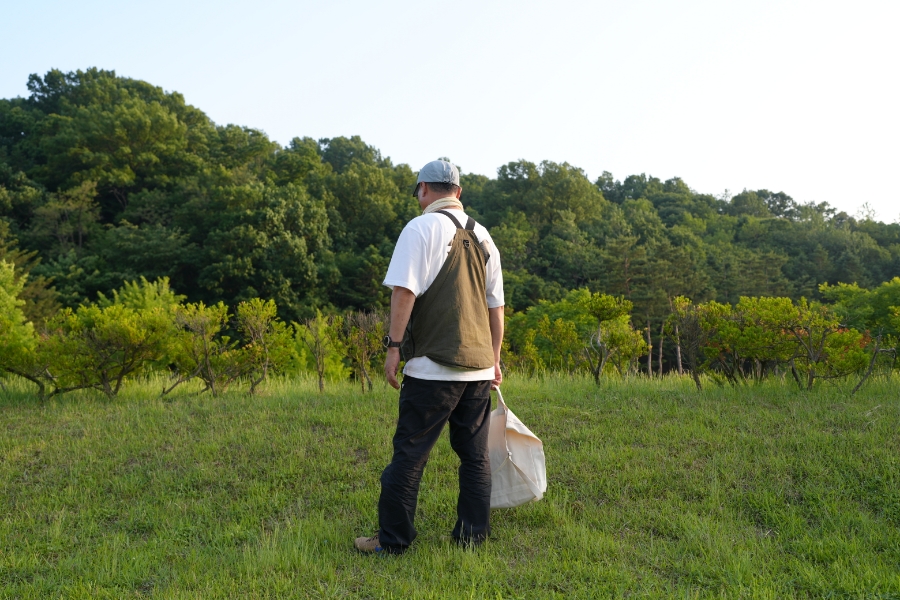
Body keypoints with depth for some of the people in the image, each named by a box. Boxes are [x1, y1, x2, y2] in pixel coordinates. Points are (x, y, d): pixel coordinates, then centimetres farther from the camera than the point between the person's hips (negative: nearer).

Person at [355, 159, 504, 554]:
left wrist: (394, 345, -10)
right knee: (475, 455, 12)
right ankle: (473, 536, 20)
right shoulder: (482, 236, 14)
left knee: (410, 453, 2)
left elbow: (404, 290, -15)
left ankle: (392, 539, 9)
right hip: (479, 365, 6)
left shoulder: (421, 228, -4)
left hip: (433, 366, -6)